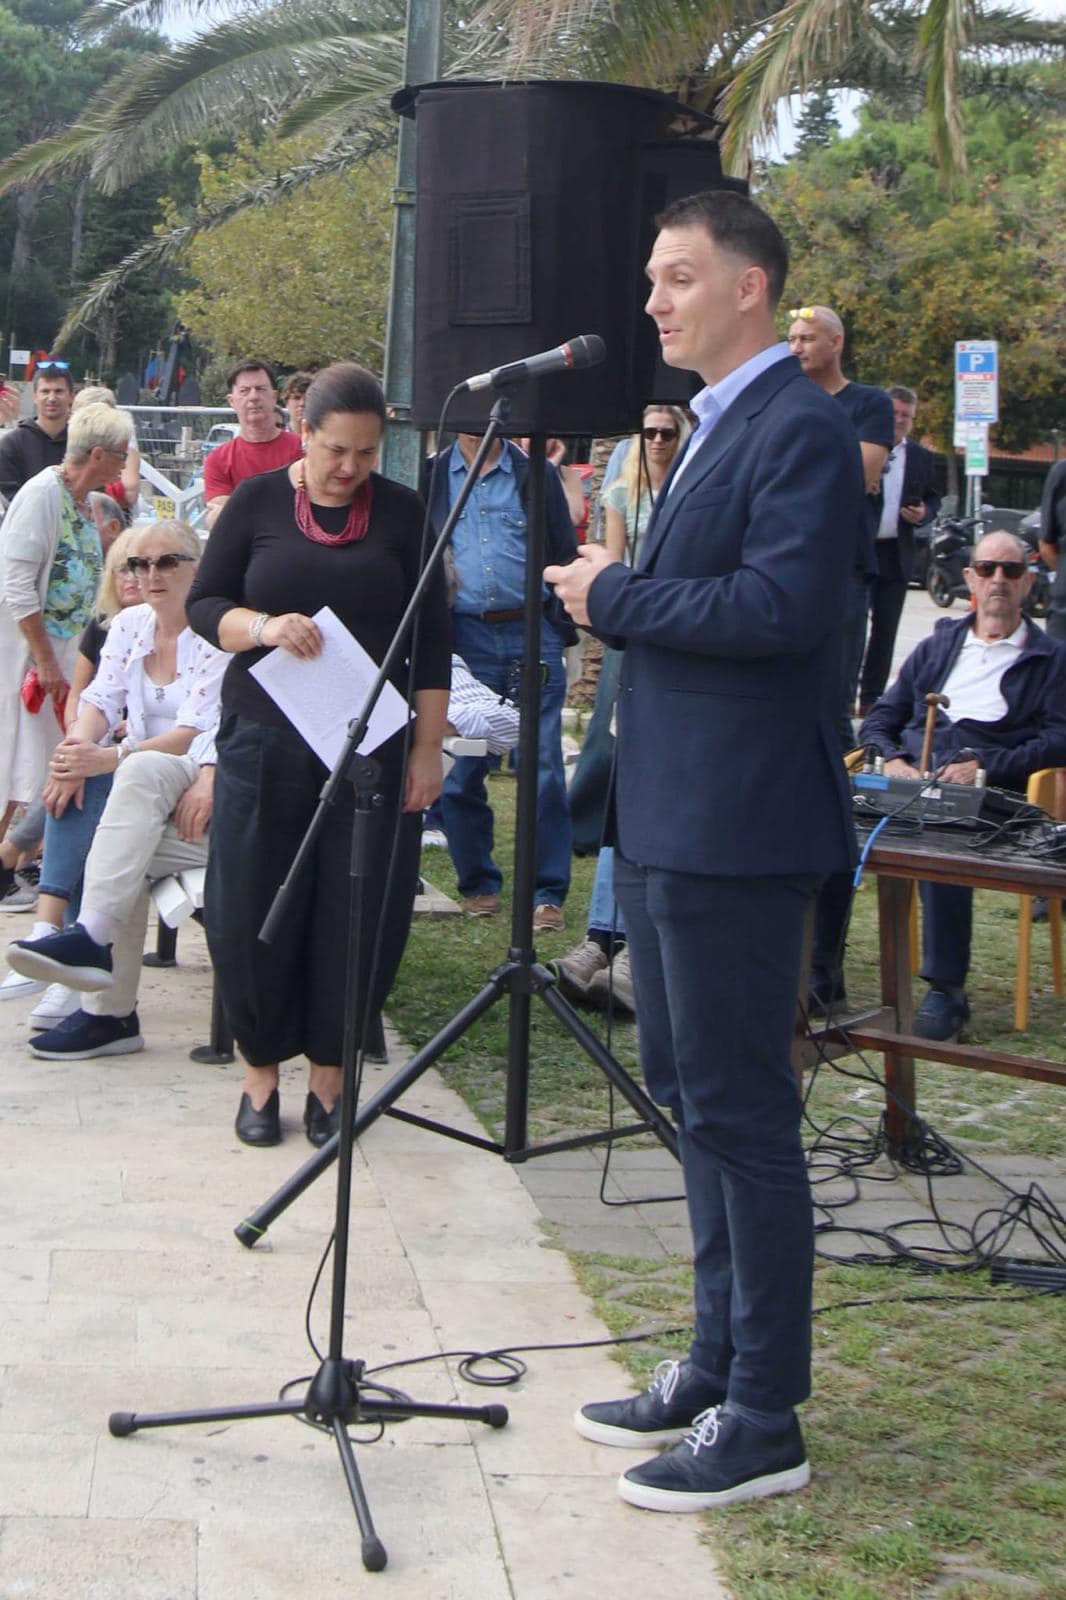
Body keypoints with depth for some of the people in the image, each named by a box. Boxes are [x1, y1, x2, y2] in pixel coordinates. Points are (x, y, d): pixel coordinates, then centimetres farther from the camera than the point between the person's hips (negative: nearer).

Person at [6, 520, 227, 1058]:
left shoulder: (219, 636, -5)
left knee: (142, 771, -36)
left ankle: (91, 936, -46)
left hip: (205, 785, -6)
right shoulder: (128, 625, 15)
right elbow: (101, 700, 5)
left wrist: (107, 759, -26)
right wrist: (78, 749, -18)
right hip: (143, 793, 6)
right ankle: (111, 1013, -23)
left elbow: (194, 736, -15)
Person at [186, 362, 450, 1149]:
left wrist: (428, 746, -2)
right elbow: (204, 604, 3)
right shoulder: (258, 501, 3)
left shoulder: (402, 513, 4)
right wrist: (262, 627, -18)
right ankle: (262, 1069, 16)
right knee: (256, 907, 1)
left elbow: (432, 640, 4)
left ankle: (329, 1074, 15)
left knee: (356, 913, 0)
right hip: (266, 739, 0)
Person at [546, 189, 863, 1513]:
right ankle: (718, 1367, 29)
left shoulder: (800, 431, -14)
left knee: (739, 1111, -4)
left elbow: (777, 606, -25)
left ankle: (763, 1419, 5)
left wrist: (615, 595, -16)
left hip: (733, 829, -11)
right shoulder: (715, 426, 18)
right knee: (689, 1095, 17)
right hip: (663, 820, 11)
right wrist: (615, 594, 6)